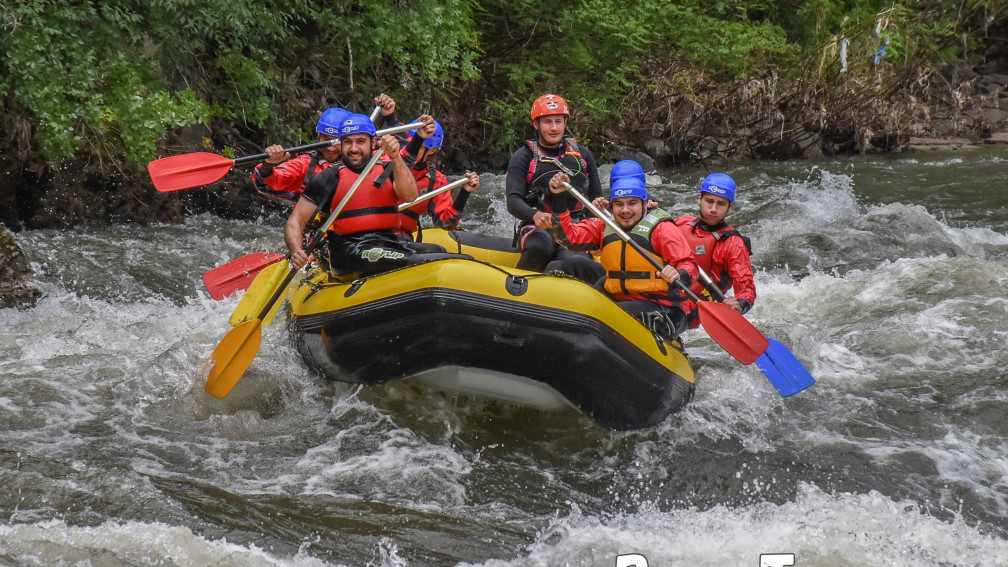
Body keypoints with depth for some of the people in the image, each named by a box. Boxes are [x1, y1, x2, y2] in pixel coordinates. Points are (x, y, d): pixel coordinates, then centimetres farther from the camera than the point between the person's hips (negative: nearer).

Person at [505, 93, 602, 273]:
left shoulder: (582, 154, 16)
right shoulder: (524, 157, 4)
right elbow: (513, 202, -8)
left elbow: (596, 196, 20)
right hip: (537, 230, -2)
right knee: (540, 247, -39)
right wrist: (535, 215, -31)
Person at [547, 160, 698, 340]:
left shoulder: (662, 228, -5)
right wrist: (558, 199, -7)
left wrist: (679, 276, -37)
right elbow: (569, 236, 1)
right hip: (618, 301, 6)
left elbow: (689, 266, -14)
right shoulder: (605, 226, 11)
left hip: (663, 310, -6)